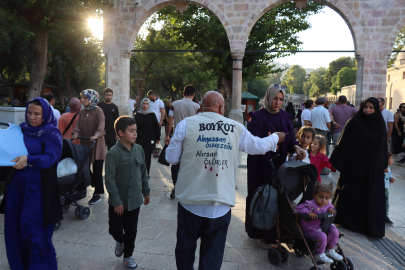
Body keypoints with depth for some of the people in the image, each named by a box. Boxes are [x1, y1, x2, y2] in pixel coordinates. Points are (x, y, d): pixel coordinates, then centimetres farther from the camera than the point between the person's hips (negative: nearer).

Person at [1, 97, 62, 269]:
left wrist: (28, 160, -34)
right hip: (16, 185, 5)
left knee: (33, 229, -1)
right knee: (14, 227, 12)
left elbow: (50, 158, -19)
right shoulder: (21, 129, 7)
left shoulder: (51, 133, -8)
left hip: (37, 187, -5)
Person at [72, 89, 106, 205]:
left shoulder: (98, 110, -5)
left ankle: (97, 194, 8)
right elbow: (78, 125, 7)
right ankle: (98, 185, 27)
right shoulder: (82, 112, 13)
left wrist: (96, 135, -33)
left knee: (97, 169, -3)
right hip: (85, 143, 6)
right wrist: (76, 133, -13)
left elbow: (101, 125, -17)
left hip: (96, 144, -6)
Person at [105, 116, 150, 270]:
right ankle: (120, 241, 42)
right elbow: (109, 179, -16)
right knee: (115, 229, 7)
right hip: (118, 202, -4)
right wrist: (116, 201, -17)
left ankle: (128, 255, 35)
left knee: (131, 230, 14)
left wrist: (146, 192, 13)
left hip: (134, 199, 4)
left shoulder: (139, 149, -1)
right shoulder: (113, 153, -16)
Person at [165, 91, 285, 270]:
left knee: (185, 249, 20)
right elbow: (259, 146, 15)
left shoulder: (186, 124, -5)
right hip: (220, 204, 1)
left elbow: (171, 158, -1)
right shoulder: (236, 128, 0)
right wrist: (275, 137, 36)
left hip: (190, 201, 0)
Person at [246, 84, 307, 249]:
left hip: (279, 163, 6)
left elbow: (290, 136, 5)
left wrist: (296, 148, -16)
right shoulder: (258, 116, -9)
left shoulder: (284, 116, 10)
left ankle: (275, 232, 26)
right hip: (261, 165, -6)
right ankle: (260, 235, 15)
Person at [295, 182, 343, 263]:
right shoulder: (310, 204, -23)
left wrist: (331, 209, -2)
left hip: (321, 227, 7)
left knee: (334, 231, -6)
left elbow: (330, 206, 23)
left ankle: (330, 250, 16)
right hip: (310, 230, -7)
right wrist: (308, 212, -36)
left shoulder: (327, 204, -2)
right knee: (322, 236, -27)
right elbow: (298, 208, -25)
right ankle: (319, 255, 0)